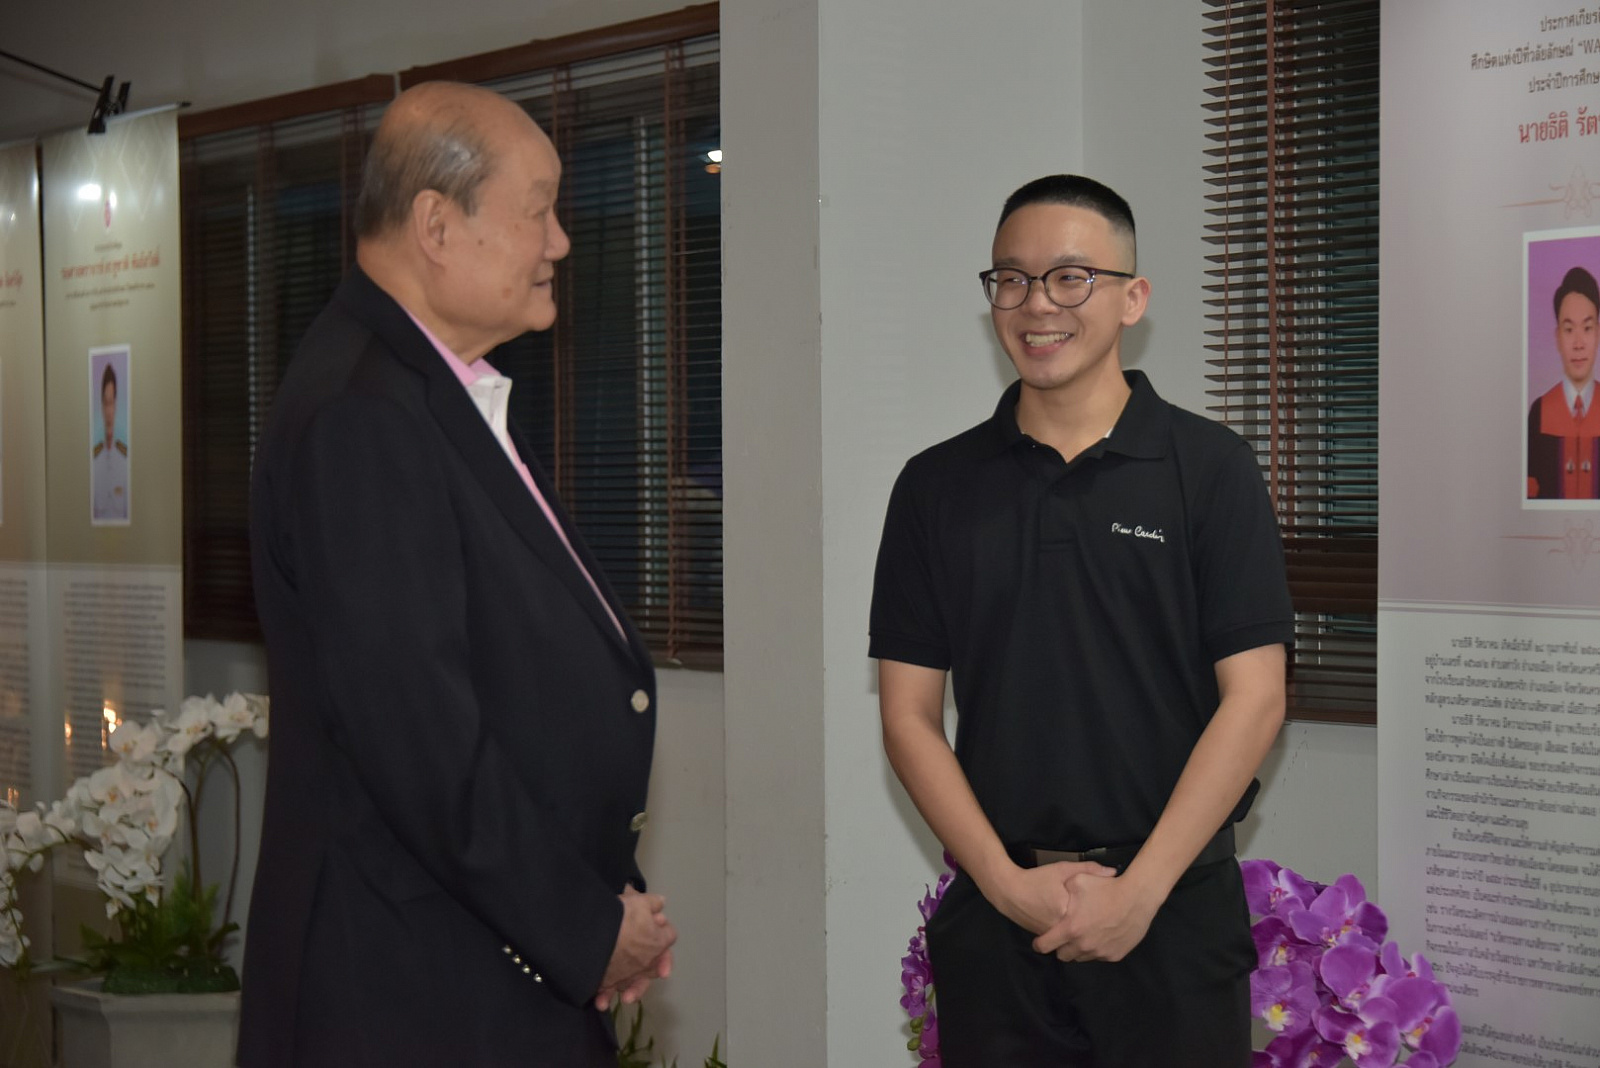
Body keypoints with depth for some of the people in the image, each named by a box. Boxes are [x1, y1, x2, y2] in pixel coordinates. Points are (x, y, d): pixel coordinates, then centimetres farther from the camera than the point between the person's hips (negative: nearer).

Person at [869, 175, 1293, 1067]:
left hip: (1175, 912, -2)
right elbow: (909, 712, 3)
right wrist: (1007, 883, -8)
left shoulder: (1210, 467, -1)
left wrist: (1140, 890, -12)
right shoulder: (937, 485, 5)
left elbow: (1254, 697, -6)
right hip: (994, 917, 2)